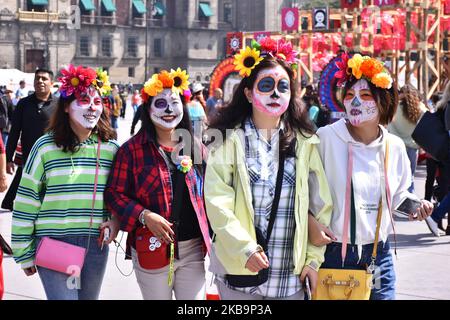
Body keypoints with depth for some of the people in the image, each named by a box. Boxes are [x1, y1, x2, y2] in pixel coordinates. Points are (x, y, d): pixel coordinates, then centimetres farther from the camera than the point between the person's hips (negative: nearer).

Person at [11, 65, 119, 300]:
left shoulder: (110, 148, 5)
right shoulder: (46, 146, -5)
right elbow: (26, 201, -2)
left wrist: (117, 219, -5)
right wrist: (24, 253, -1)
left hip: (95, 245, 4)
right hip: (54, 244, -4)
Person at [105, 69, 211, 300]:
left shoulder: (195, 148, 8)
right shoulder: (132, 149, -3)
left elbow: (205, 194, 14)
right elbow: (114, 193, -5)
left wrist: (209, 236, 8)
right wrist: (144, 216, -19)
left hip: (193, 249, 3)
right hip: (152, 248, -3)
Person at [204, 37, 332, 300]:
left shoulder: (305, 142, 6)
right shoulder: (229, 139, -2)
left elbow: (320, 204, 5)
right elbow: (218, 201, -10)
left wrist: (314, 258, 0)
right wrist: (245, 248, -18)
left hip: (291, 273, 2)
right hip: (240, 269, -2)